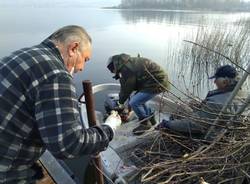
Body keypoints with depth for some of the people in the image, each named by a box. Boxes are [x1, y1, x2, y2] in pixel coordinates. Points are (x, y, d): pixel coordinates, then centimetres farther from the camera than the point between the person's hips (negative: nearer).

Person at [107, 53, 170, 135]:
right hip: (158, 79, 11)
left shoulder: (126, 68, -19)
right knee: (138, 99, 18)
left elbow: (127, 88, -8)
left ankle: (145, 124, 8)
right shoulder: (129, 63, 13)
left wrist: (121, 102, 9)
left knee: (134, 102, -12)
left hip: (157, 83, -11)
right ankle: (150, 119, 31)